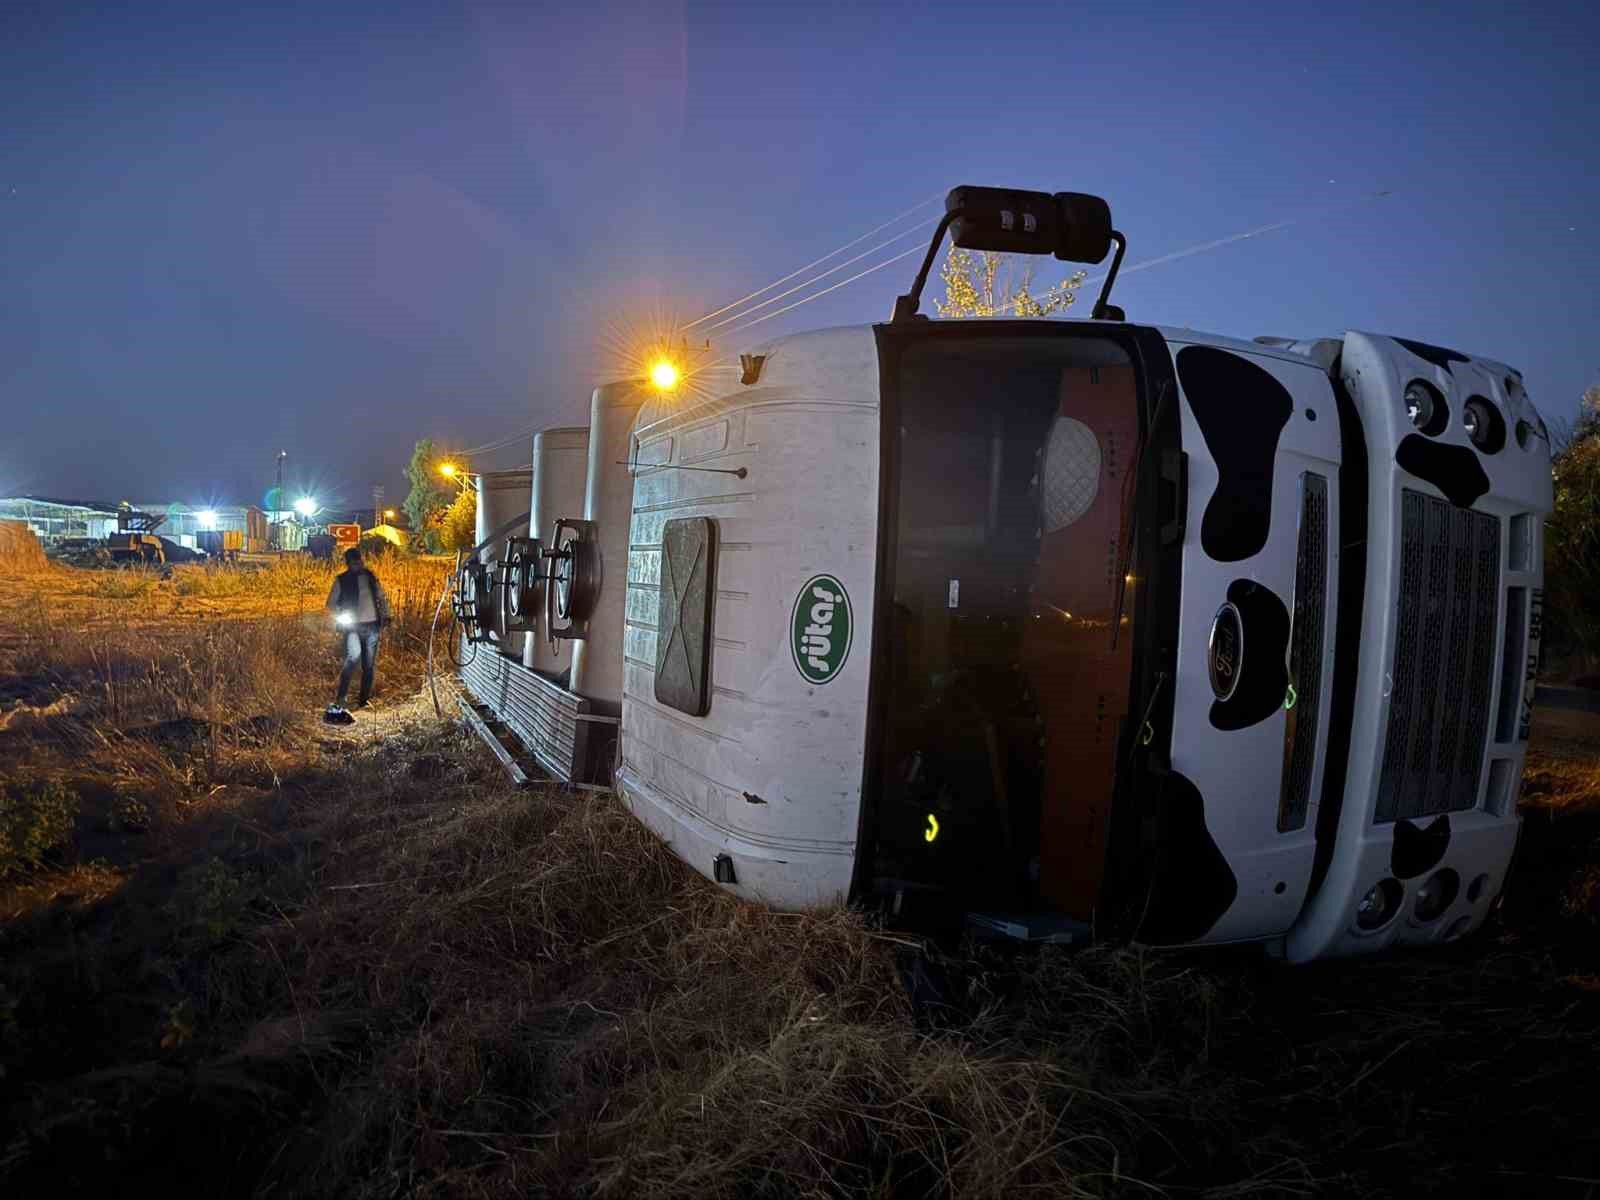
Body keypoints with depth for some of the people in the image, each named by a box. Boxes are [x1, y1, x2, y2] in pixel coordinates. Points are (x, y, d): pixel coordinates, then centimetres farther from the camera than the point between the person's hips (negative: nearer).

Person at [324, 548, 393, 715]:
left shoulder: (370, 577, 12)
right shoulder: (342, 580, 2)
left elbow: (382, 598, 21)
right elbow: (331, 603, 5)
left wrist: (386, 615, 7)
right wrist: (340, 617, -11)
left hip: (372, 625, 4)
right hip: (353, 626, -4)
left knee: (369, 665, 7)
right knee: (353, 656, -26)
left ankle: (364, 700, 20)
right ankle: (340, 700, -24)